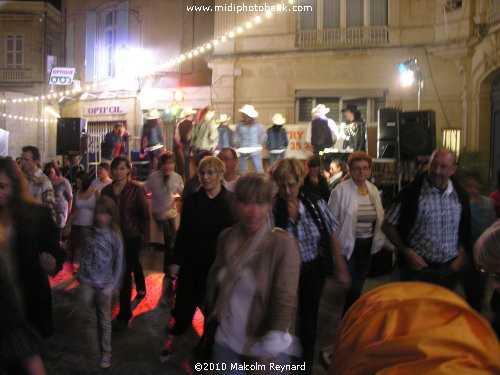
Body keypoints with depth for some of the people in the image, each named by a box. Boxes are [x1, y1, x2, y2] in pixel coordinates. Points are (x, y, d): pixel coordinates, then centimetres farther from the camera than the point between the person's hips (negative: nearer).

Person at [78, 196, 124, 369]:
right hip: (87, 282, 2)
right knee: (88, 318, 6)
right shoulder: (88, 233, 0)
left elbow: (118, 264, -7)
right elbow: (83, 256, 10)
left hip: (104, 285, -2)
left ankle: (105, 353, 21)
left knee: (104, 321, 8)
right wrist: (80, 275, 4)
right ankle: (90, 350, 23)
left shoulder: (114, 236, -9)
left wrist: (111, 286, -9)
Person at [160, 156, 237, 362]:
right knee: (184, 304, 6)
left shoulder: (232, 201, -5)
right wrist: (176, 261, 0)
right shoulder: (191, 200, -1)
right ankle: (174, 341, 28)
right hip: (192, 263, 1)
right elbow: (182, 232, 3)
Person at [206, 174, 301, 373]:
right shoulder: (226, 237, -4)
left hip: (265, 348, -3)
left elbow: (285, 303, -18)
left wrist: (268, 353, -18)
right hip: (226, 342, 4)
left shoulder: (283, 244, -18)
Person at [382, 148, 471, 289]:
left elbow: (465, 230, 14)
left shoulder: (460, 195, 3)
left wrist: (461, 256, 3)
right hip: (419, 266, -4)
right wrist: (407, 252, -12)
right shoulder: (412, 193, -12)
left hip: (450, 269, 4)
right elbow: (387, 226, -7)